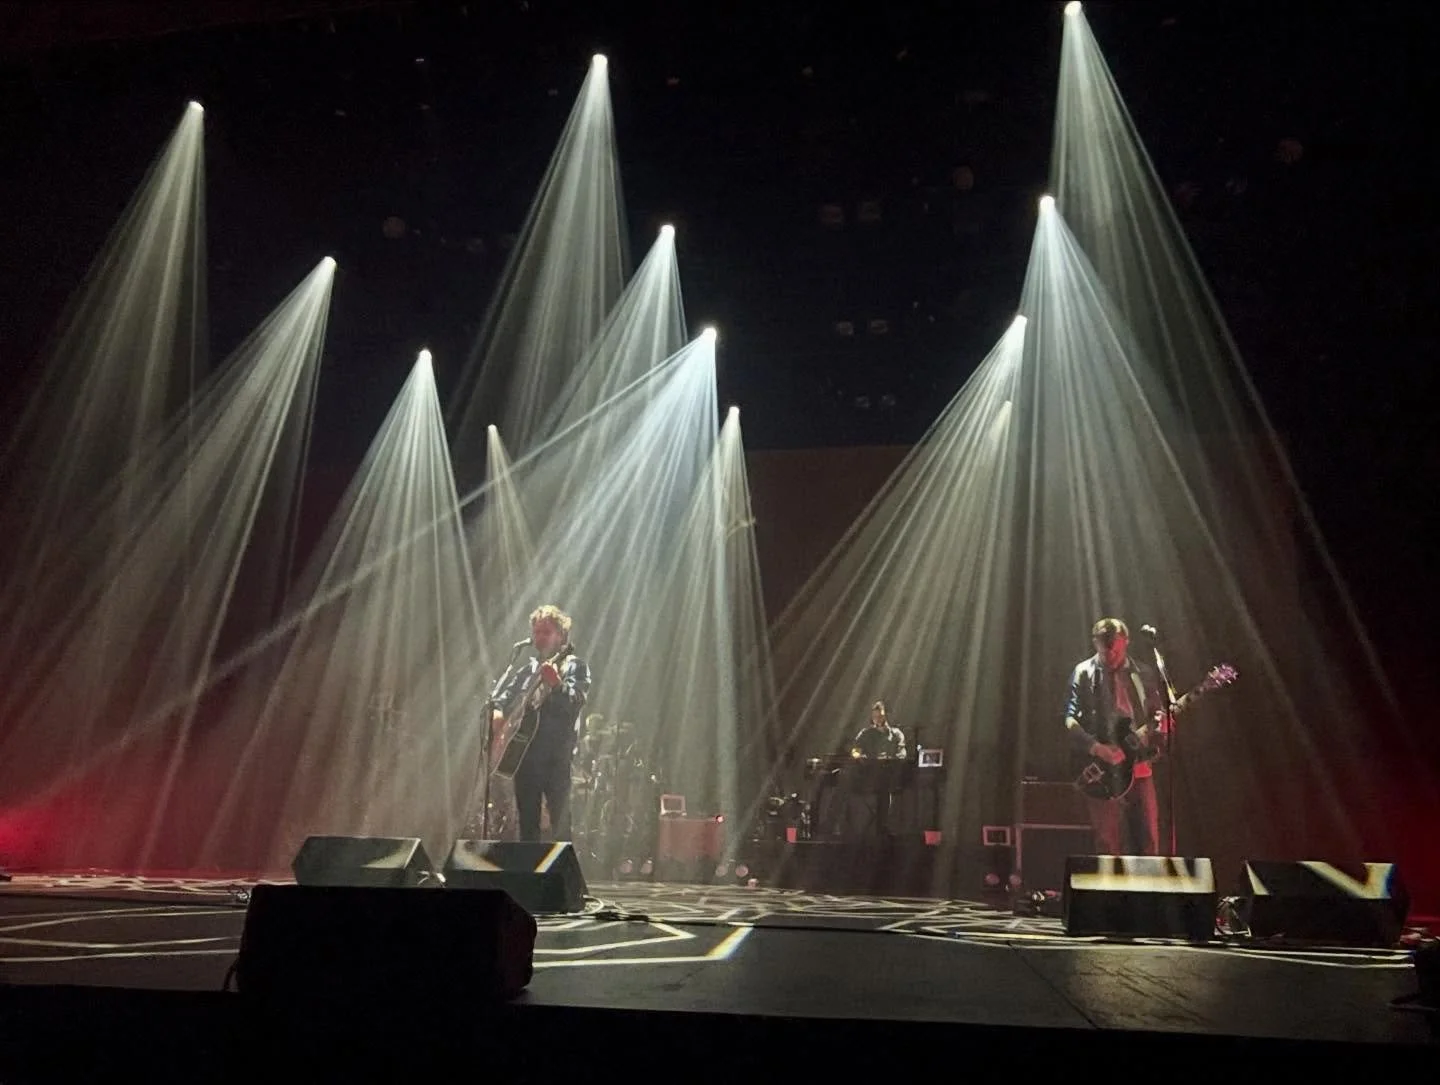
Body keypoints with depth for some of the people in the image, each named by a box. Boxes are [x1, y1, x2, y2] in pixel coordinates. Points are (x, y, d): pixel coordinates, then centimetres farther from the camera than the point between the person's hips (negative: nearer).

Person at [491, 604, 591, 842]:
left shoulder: (574, 666, -2)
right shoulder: (526, 670, 18)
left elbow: (576, 702, -19)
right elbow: (502, 698, 21)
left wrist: (556, 684, -38)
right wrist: (497, 714, -2)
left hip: (556, 756, -6)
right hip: (523, 753, 6)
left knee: (560, 826, -9)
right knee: (527, 825, 12)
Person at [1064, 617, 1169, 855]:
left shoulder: (1145, 674, 11)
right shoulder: (1084, 674, 1)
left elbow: (1158, 712, 15)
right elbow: (1071, 719, -6)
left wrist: (1162, 725, -9)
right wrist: (1096, 748, -20)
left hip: (1139, 766, 3)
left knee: (1148, 840, 3)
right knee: (1108, 843, -3)